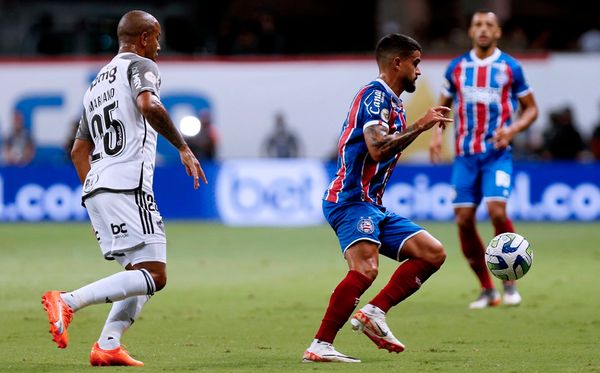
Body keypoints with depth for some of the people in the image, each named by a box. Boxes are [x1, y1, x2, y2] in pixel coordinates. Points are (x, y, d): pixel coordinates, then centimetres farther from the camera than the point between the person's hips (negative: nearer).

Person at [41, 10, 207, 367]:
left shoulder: (97, 84, 27)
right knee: (153, 276, -13)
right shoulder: (141, 66, 1)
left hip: (94, 189, 9)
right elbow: (149, 105, -21)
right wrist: (183, 148, -16)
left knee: (142, 273, 14)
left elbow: (79, 150, 28)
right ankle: (68, 301, -24)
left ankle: (107, 346, -2)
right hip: (127, 185, -9)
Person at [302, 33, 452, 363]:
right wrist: (420, 126, -17)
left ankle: (374, 312, -7)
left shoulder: (391, 101, 22)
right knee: (365, 268, -30)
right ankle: (319, 347, -31)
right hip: (351, 200, -11)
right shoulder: (376, 94, -10)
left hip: (373, 205, 11)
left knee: (433, 253, 4)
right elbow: (377, 149, -23)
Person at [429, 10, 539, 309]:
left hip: (497, 153, -3)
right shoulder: (456, 68, 8)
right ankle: (487, 290, 11)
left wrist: (511, 130, -12)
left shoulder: (510, 68, 1)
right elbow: (444, 105, 19)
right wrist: (437, 133, 0)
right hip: (465, 155, 3)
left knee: (497, 211, -20)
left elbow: (531, 108, 7)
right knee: (464, 220, -3)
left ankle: (510, 282, -2)